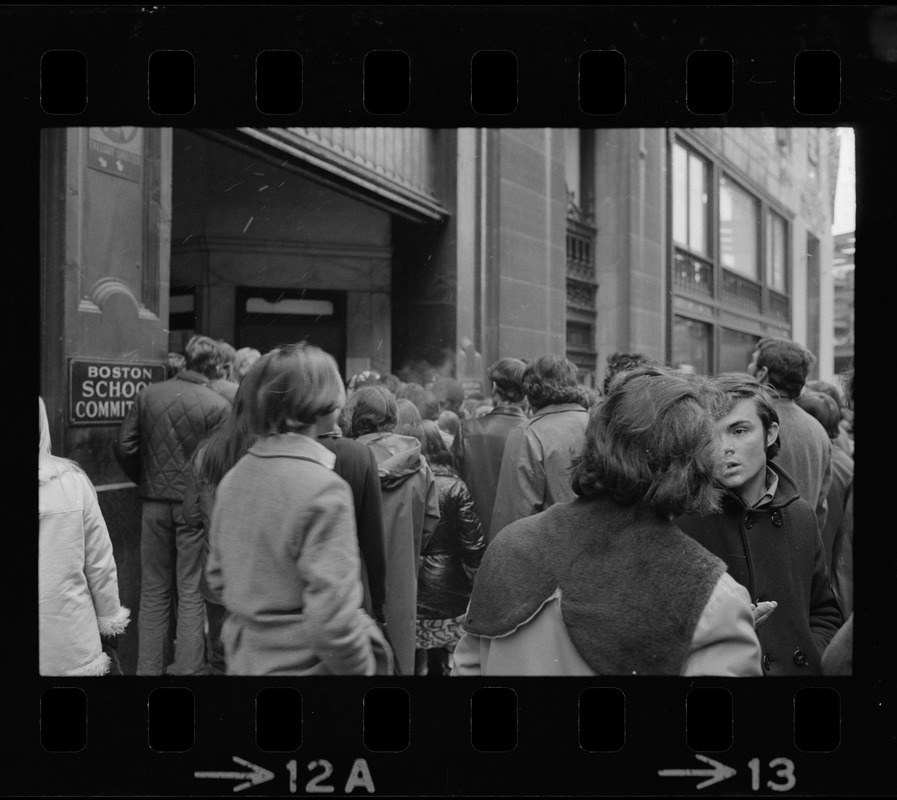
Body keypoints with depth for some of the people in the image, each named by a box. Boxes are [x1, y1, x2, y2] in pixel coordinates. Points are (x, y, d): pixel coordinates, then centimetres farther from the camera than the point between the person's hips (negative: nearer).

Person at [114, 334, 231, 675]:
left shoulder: (148, 394, -1)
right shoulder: (218, 405, -11)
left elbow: (123, 447, 0)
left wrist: (146, 481, 13)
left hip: (155, 503, 3)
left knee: (153, 591, 15)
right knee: (192, 592, 8)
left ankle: (148, 667, 23)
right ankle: (188, 667, 14)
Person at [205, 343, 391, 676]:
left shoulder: (233, 477, 0)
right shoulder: (324, 489, -22)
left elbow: (217, 577, 11)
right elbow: (331, 621, -25)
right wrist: (365, 667, -10)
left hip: (242, 660, 7)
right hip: (300, 664, -7)